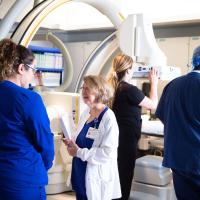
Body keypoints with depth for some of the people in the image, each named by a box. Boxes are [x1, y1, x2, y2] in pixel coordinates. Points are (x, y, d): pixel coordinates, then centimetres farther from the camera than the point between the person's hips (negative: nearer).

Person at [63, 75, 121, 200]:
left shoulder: (108, 118, -17)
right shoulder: (86, 114, 8)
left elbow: (108, 153, -24)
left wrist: (79, 152, -19)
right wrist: (72, 144, 0)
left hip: (97, 181, -7)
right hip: (81, 176, 7)